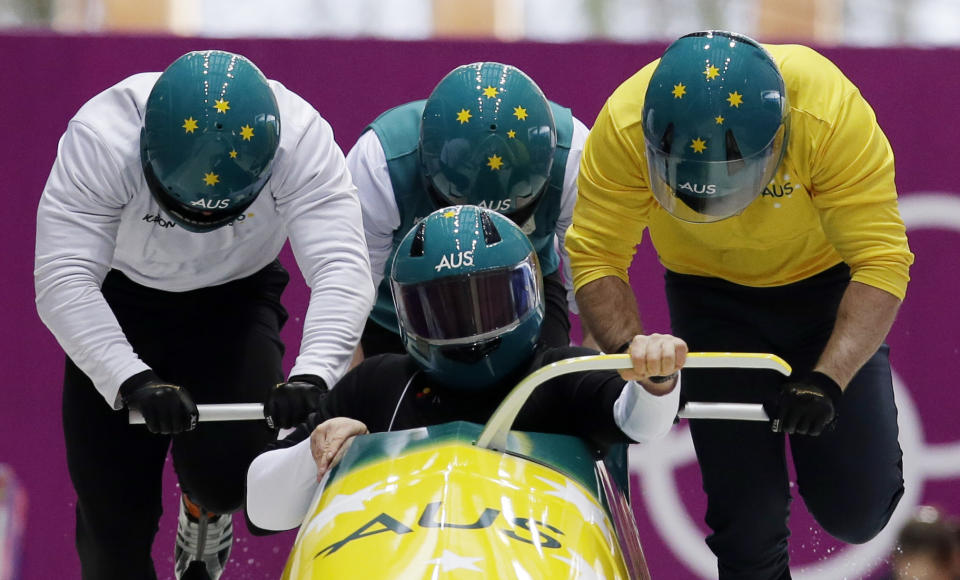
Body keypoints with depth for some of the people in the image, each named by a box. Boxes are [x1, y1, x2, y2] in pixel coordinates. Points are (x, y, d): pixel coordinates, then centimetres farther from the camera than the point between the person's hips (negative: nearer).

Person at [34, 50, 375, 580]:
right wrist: (132, 380, -53)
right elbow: (63, 282, -40)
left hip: (237, 298, 1)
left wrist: (314, 373, -55)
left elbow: (343, 270, -37)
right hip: (120, 303, 0)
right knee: (113, 521, -6)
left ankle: (205, 513, 17)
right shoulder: (100, 139, -35)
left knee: (228, 471, -21)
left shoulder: (302, 138, -31)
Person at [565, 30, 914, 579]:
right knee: (747, 517, -7)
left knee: (857, 512, -2)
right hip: (713, 297, 1)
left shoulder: (831, 110, -35)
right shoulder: (623, 127, -30)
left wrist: (829, 379, -44)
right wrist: (631, 353, -40)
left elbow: (881, 262, -33)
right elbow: (597, 258, -23)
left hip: (826, 282, -1)